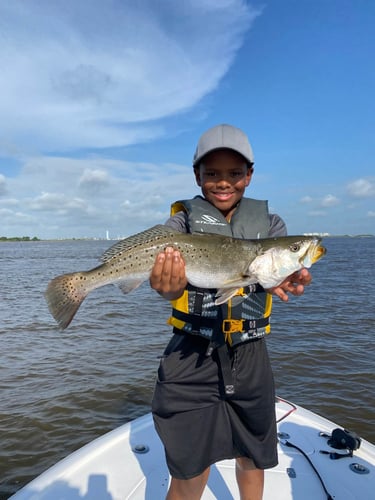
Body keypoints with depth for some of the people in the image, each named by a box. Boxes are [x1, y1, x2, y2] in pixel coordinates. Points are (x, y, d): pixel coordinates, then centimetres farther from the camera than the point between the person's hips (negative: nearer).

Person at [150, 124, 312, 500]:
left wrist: (288, 282, -37)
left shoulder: (268, 222, 4)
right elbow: (170, 281, -18)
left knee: (252, 460, 22)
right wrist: (167, 287, -41)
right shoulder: (184, 218, -3)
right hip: (192, 356, -2)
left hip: (250, 357, 3)